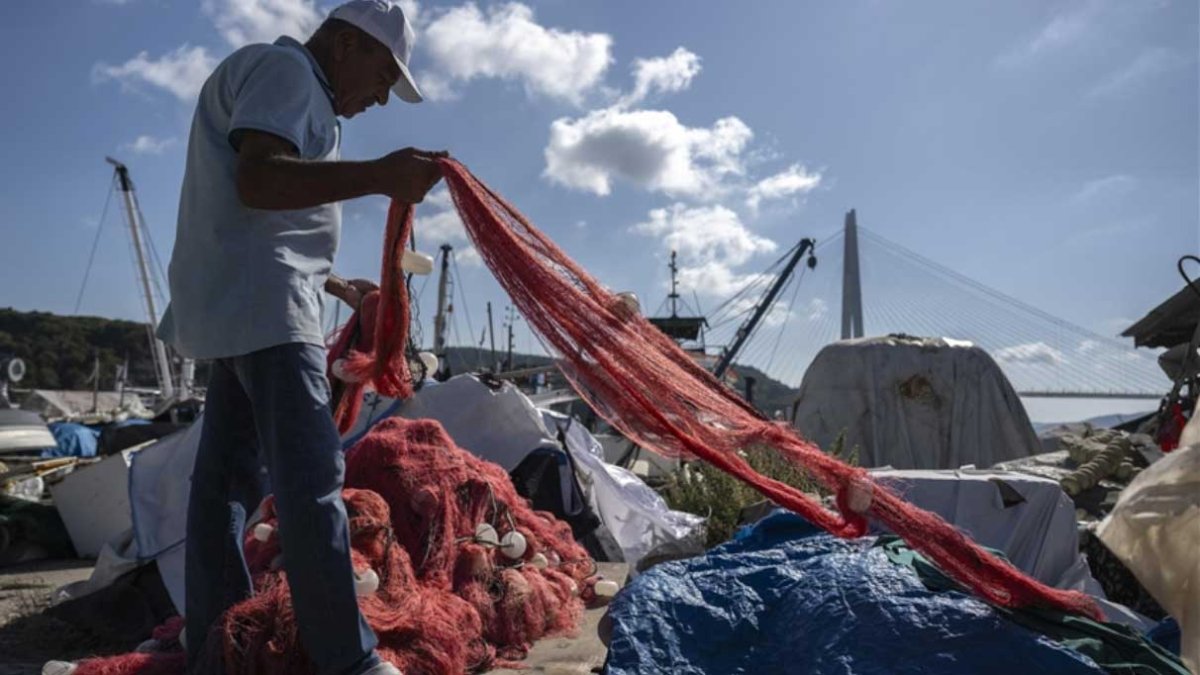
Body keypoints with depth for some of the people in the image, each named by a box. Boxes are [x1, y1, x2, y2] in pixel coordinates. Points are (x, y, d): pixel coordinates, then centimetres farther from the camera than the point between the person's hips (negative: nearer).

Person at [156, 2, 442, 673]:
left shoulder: (299, 91, 28)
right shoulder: (285, 68, -3)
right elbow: (258, 181, -20)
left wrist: (336, 285, 35)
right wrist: (377, 175, -32)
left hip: (247, 308, 11)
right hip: (261, 301, -11)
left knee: (230, 478, 9)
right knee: (312, 475, -17)